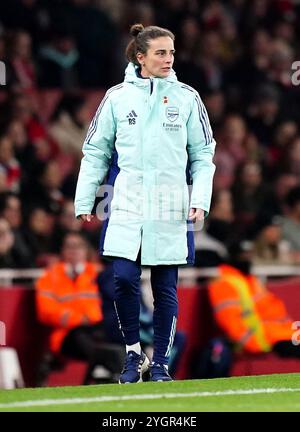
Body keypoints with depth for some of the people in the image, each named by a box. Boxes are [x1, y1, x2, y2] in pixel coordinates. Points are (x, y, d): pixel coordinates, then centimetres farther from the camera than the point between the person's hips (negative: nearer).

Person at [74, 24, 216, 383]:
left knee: (165, 287, 3)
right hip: (127, 205, 0)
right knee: (124, 278, -11)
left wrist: (200, 199, -4)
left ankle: (160, 362, 14)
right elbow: (96, 152, 9)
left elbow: (203, 155, 8)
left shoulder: (186, 98, 4)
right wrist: (84, 201, 6)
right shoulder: (118, 97, 4)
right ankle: (133, 352, 9)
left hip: (170, 207, 0)